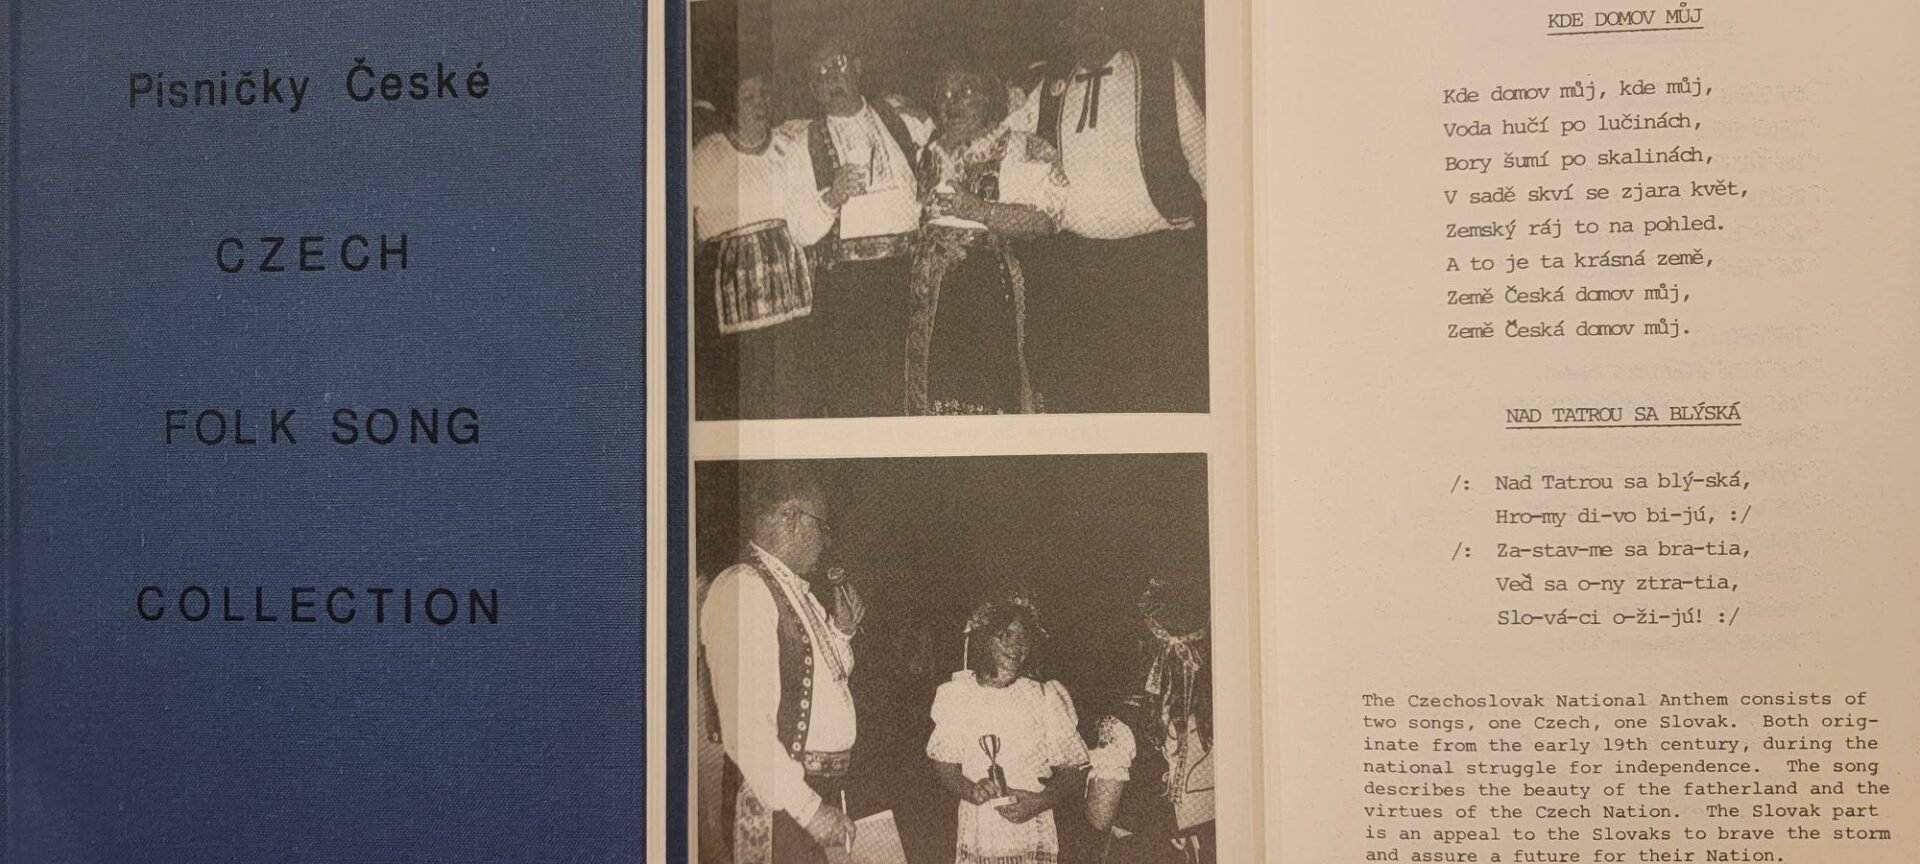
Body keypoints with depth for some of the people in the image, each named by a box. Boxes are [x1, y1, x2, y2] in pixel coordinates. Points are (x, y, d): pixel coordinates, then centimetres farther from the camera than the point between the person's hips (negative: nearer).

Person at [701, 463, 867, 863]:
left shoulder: (798, 592, 14)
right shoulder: (741, 590, -15)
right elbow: (745, 727, -23)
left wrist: (841, 631, 7)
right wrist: (808, 809, -21)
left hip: (822, 793, 9)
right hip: (781, 801, -9)